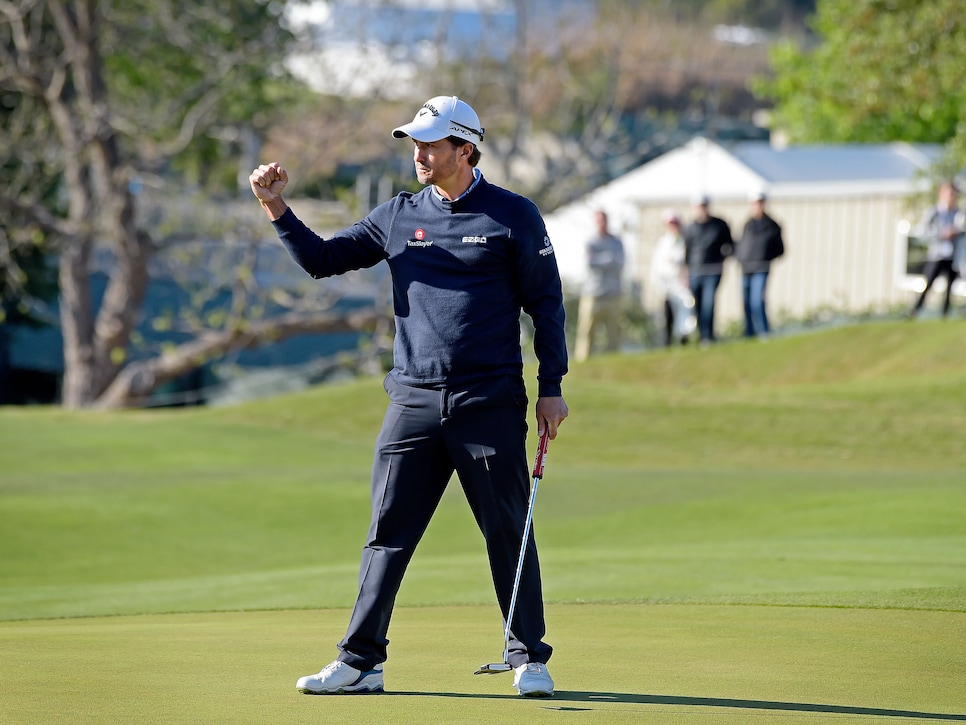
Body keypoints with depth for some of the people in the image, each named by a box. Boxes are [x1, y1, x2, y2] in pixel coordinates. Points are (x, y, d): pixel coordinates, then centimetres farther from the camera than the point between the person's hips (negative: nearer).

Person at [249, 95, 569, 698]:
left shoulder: (514, 216, 2)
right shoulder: (398, 217, 11)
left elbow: (546, 302, 4)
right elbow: (322, 259, 15)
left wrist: (552, 387, -2)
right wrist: (278, 208, 0)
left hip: (490, 405, -3)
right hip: (413, 404, 3)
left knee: (509, 534, 1)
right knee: (388, 534, 2)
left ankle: (529, 660, 10)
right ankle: (360, 661, 5)